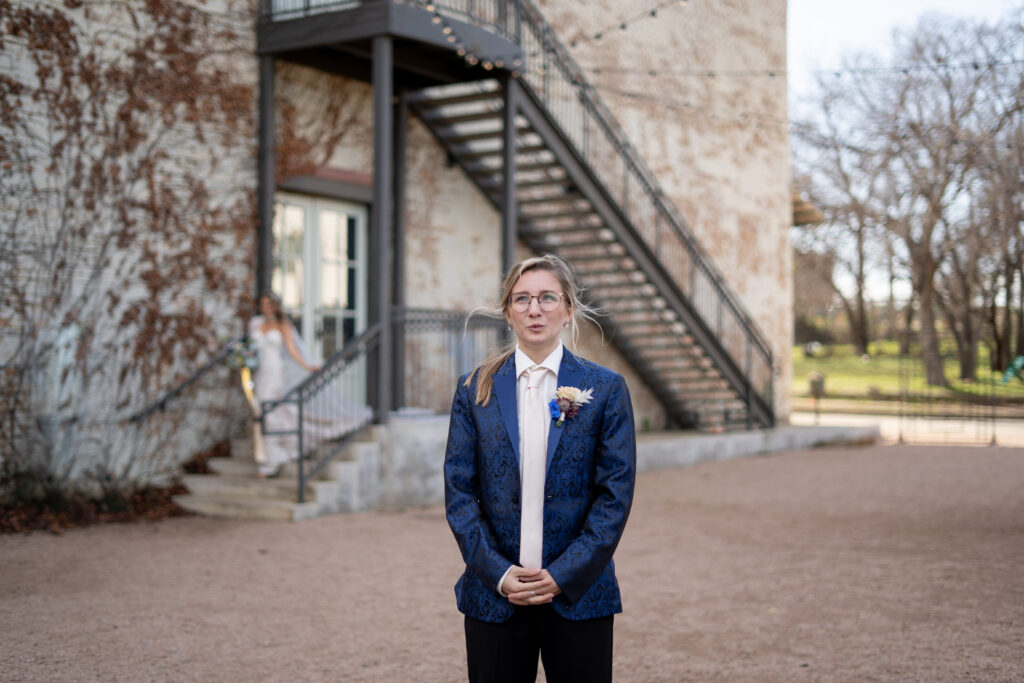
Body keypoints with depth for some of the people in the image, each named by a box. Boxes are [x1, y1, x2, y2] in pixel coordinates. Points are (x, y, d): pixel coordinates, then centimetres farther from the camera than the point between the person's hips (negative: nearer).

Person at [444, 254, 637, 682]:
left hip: (578, 594, -1)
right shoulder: (475, 390, 4)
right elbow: (459, 491, 2)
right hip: (493, 595, 1)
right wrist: (498, 573, -9)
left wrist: (563, 575, -10)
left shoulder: (605, 389, 0)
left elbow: (616, 494, -3)